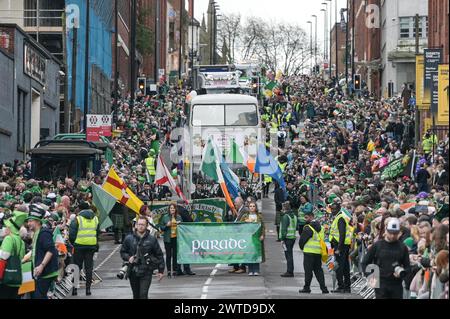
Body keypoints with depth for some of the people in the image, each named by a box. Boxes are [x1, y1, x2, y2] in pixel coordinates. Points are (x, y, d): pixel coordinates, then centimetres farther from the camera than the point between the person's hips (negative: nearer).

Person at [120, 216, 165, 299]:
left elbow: (159, 255, 5)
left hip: (146, 272, -3)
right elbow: (122, 252, 14)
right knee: (136, 295, 15)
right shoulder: (129, 239, 3)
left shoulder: (152, 240, -1)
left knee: (143, 295, -14)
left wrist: (161, 270, 4)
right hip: (133, 272, 3)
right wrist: (128, 258, -7)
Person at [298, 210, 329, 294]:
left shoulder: (308, 228, -11)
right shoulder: (319, 227, 14)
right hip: (318, 252, 7)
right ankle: (323, 288, 4)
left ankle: (307, 288, 1)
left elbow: (302, 240, -10)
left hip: (309, 252, -7)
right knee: (318, 270, 10)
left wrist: (302, 247, 9)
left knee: (308, 270, -1)